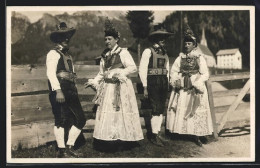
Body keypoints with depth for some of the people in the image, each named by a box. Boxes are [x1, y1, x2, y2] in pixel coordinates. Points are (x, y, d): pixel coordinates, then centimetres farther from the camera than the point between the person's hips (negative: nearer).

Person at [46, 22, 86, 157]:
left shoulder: (67, 55, 24)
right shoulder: (53, 53, -3)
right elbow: (51, 73, -14)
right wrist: (58, 91, -23)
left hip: (70, 90, 9)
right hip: (59, 90, -8)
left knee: (80, 120, 5)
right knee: (61, 120, -4)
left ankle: (70, 147, 17)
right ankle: (62, 151, 7)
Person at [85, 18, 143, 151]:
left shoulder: (122, 52, -4)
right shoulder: (104, 55, 15)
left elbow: (133, 68, -11)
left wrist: (118, 73, -18)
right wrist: (93, 81, 7)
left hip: (120, 88, -6)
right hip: (107, 88, 6)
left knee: (120, 112, -5)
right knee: (106, 113, 2)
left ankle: (121, 138, 2)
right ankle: (109, 140, 7)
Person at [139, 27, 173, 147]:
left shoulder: (164, 53, 17)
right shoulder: (148, 51, -3)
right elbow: (142, 70, -6)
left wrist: (167, 85, 11)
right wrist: (145, 87, -10)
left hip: (163, 83, 6)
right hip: (152, 82, -6)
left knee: (161, 110, 7)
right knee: (156, 109, -8)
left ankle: (157, 133, 17)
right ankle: (154, 135, 4)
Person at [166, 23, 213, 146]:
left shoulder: (199, 57, -1)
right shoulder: (180, 57, 10)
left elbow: (205, 75, -5)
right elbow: (173, 71, 10)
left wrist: (196, 84, -16)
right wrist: (176, 81, -8)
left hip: (195, 90, -3)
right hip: (181, 89, 3)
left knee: (195, 112, -2)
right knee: (179, 111, 3)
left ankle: (197, 136, 2)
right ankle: (180, 132, 12)